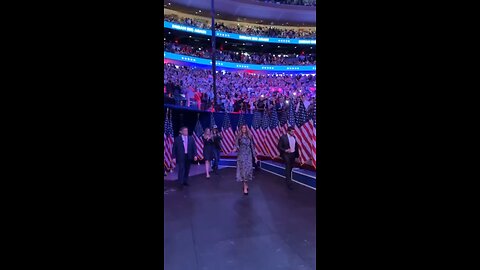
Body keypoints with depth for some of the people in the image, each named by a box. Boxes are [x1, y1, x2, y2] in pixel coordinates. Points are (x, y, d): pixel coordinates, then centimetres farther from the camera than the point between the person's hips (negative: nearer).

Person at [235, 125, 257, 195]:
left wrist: (255, 156, 8)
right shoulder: (238, 136, 2)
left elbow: (252, 147, 10)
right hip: (241, 155, -2)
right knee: (243, 169, -5)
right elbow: (236, 145, -9)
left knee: (248, 169, 0)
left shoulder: (249, 137, 9)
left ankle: (246, 185, 17)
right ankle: (245, 187, -2)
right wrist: (237, 147, -34)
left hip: (248, 155, 3)